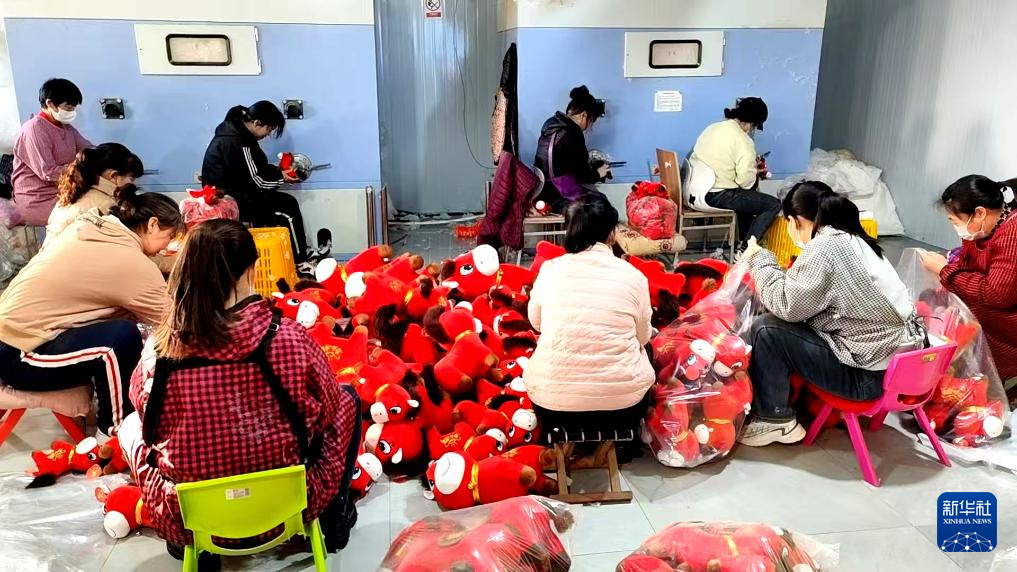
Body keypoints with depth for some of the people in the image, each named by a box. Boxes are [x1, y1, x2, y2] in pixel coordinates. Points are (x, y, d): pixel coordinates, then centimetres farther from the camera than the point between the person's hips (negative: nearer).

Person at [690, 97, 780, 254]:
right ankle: (745, 250, -3)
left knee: (747, 195, 33)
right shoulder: (743, 141, -13)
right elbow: (746, 181, -16)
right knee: (774, 205, 0)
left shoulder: (712, 128, 10)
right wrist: (755, 171, 7)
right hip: (716, 197, -9)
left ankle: (745, 240, 36)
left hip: (694, 192, 9)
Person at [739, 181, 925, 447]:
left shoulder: (825, 247, -18)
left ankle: (775, 419, 6)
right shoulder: (851, 239, 11)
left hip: (873, 375, -10)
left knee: (766, 329, -8)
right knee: (790, 325, 19)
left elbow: (787, 306, -14)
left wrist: (761, 260, -3)